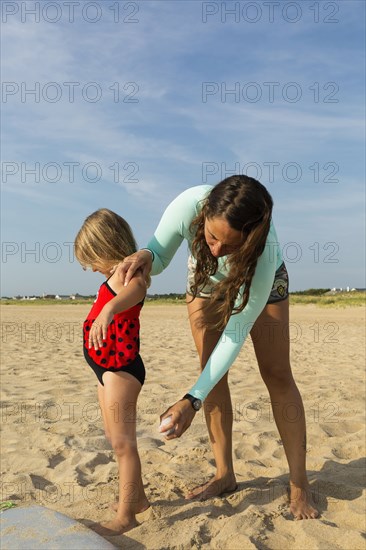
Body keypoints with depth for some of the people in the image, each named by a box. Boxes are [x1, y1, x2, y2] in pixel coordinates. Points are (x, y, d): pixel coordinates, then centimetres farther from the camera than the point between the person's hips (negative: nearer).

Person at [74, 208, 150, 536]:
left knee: (123, 443, -3)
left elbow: (134, 289, -44)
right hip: (110, 370, 11)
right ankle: (137, 498, 36)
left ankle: (125, 517, 8)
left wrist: (110, 308, -63)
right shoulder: (119, 276, 15)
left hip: (121, 370, -11)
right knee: (116, 438, 21)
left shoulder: (130, 274, -18)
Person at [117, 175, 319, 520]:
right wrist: (144, 257, -46)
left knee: (276, 373, -8)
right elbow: (160, 255, -20)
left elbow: (235, 335, -37)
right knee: (211, 371, -3)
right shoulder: (189, 205, -39)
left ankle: (299, 485, 3)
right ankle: (225, 475, 9)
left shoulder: (264, 254, -43)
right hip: (205, 279, 3)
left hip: (262, 281, -2)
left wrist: (192, 400, -42)